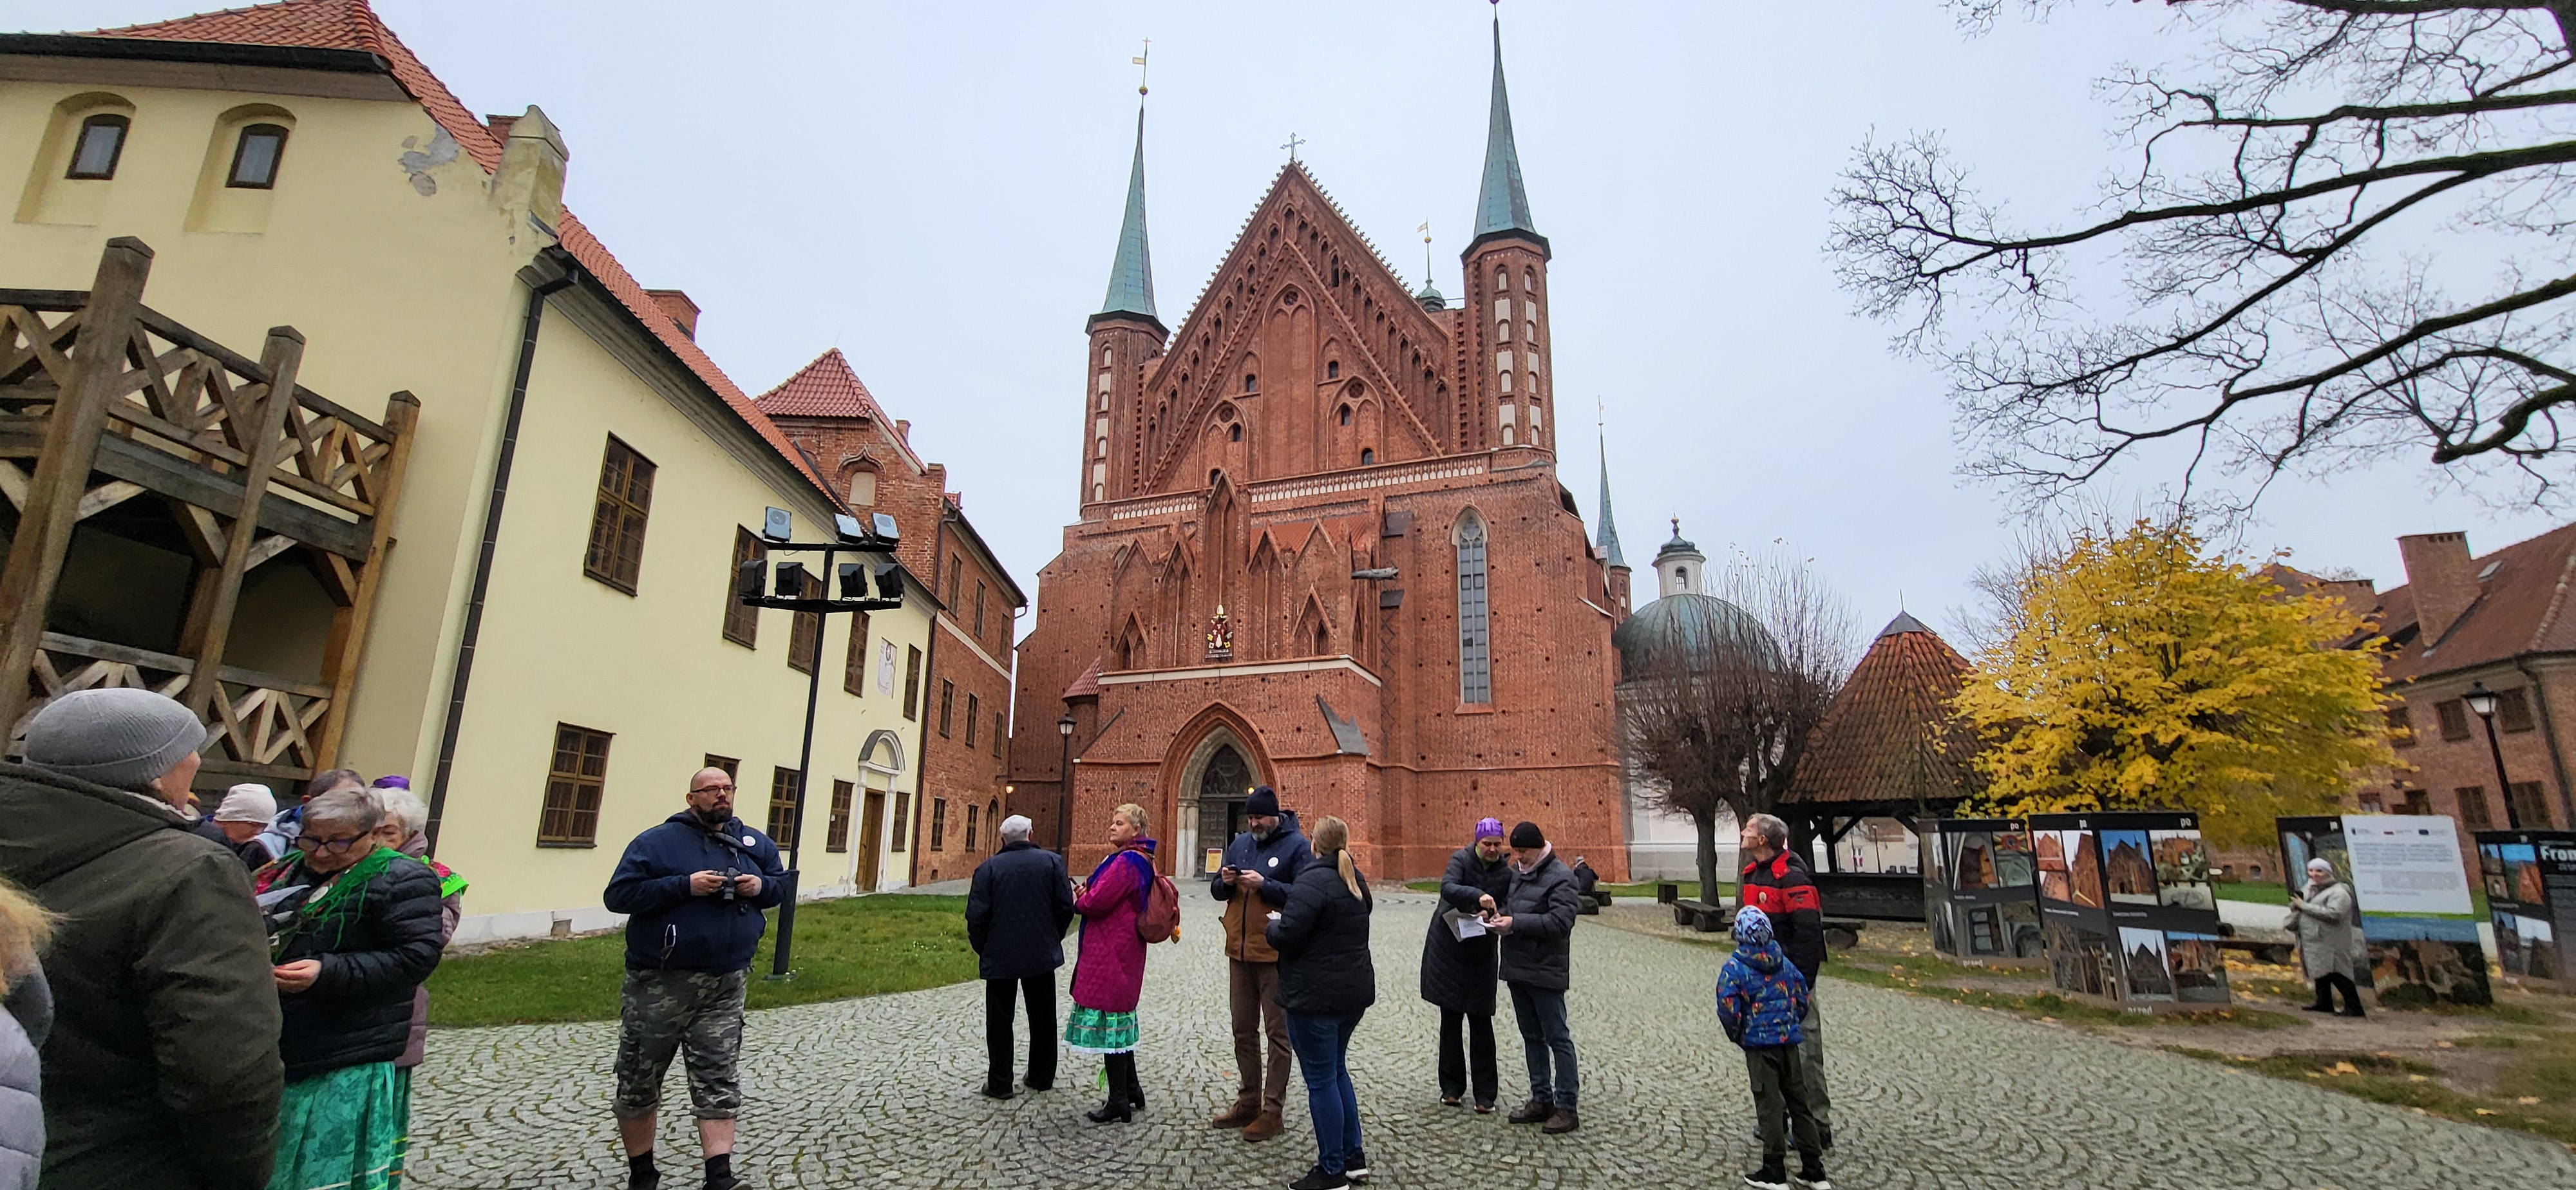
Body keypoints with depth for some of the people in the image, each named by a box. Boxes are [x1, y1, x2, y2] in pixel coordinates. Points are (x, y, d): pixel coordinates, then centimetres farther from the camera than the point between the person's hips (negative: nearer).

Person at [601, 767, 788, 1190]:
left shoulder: (754, 843, 9)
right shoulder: (656, 842, -4)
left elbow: (781, 882, 18)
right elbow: (617, 895, -11)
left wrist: (761, 886, -6)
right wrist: (684, 886, -21)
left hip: (726, 987, 2)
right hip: (659, 986, -2)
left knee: (719, 1084, -2)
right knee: (638, 1083, 11)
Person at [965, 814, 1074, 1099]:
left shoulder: (988, 868, -8)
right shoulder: (1051, 862, -3)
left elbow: (976, 915, -10)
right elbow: (1066, 907, -5)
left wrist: (982, 949, 6)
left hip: (1000, 957, -2)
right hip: (1042, 954, 2)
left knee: (1000, 1020, 9)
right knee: (1042, 1018, 15)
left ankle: (999, 1083, 13)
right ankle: (1042, 1077, 24)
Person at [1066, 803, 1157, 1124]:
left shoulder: (1126, 862, -19)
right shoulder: (1142, 860, 14)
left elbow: (1096, 902, -23)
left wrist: (1078, 899, -1)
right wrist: (1087, 894, 2)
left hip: (1110, 953, -10)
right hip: (1125, 952, 10)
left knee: (1109, 1020, -3)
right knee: (1120, 1021, 19)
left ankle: (1119, 1101, 5)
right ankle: (1132, 1090, 29)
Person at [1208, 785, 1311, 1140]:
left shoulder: (1297, 846, -8)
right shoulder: (1239, 844, 11)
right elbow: (1216, 890, 14)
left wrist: (1264, 885, -23)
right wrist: (1224, 881, -7)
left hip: (1276, 954, -6)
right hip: (1239, 951, 7)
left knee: (1278, 1032, 2)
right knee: (1243, 1030, 15)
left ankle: (1273, 1110, 11)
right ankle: (1248, 1102, 28)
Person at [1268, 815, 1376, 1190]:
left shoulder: (1313, 880, -18)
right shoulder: (1355, 880, 10)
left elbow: (1288, 935, -23)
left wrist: (1269, 926, -1)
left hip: (1316, 996, -9)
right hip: (1355, 990, 9)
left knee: (1321, 1080, 2)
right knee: (1337, 1071, 21)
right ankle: (1353, 1157, 27)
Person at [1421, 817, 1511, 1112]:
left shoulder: (1506, 872, 1)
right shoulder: (1461, 859, -7)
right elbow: (1448, 888, -24)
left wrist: (1491, 916, -21)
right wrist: (1478, 896, -40)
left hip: (1481, 952, 1)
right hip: (1448, 949, -1)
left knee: (1481, 1024, 1)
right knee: (1450, 1020, 8)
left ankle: (1485, 1095, 10)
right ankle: (1452, 1087, 21)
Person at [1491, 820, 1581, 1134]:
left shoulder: (1560, 876, -14)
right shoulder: (1516, 871, 10)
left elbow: (1561, 921, -22)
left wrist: (1515, 922, -22)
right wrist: (1499, 915, -3)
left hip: (1546, 971, -8)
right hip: (1516, 967, 8)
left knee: (1557, 1038, 1)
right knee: (1532, 1037, 16)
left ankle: (1567, 1107, 9)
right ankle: (1541, 1100, 26)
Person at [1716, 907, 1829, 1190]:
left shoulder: (1735, 968, -12)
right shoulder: (1785, 963, 5)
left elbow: (1728, 1010, -15)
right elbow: (1802, 1000, 10)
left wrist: (1737, 1036, 2)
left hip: (1759, 1045, -5)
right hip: (1789, 1042, 5)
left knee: (1770, 1106, 1)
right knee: (1799, 1103, 12)